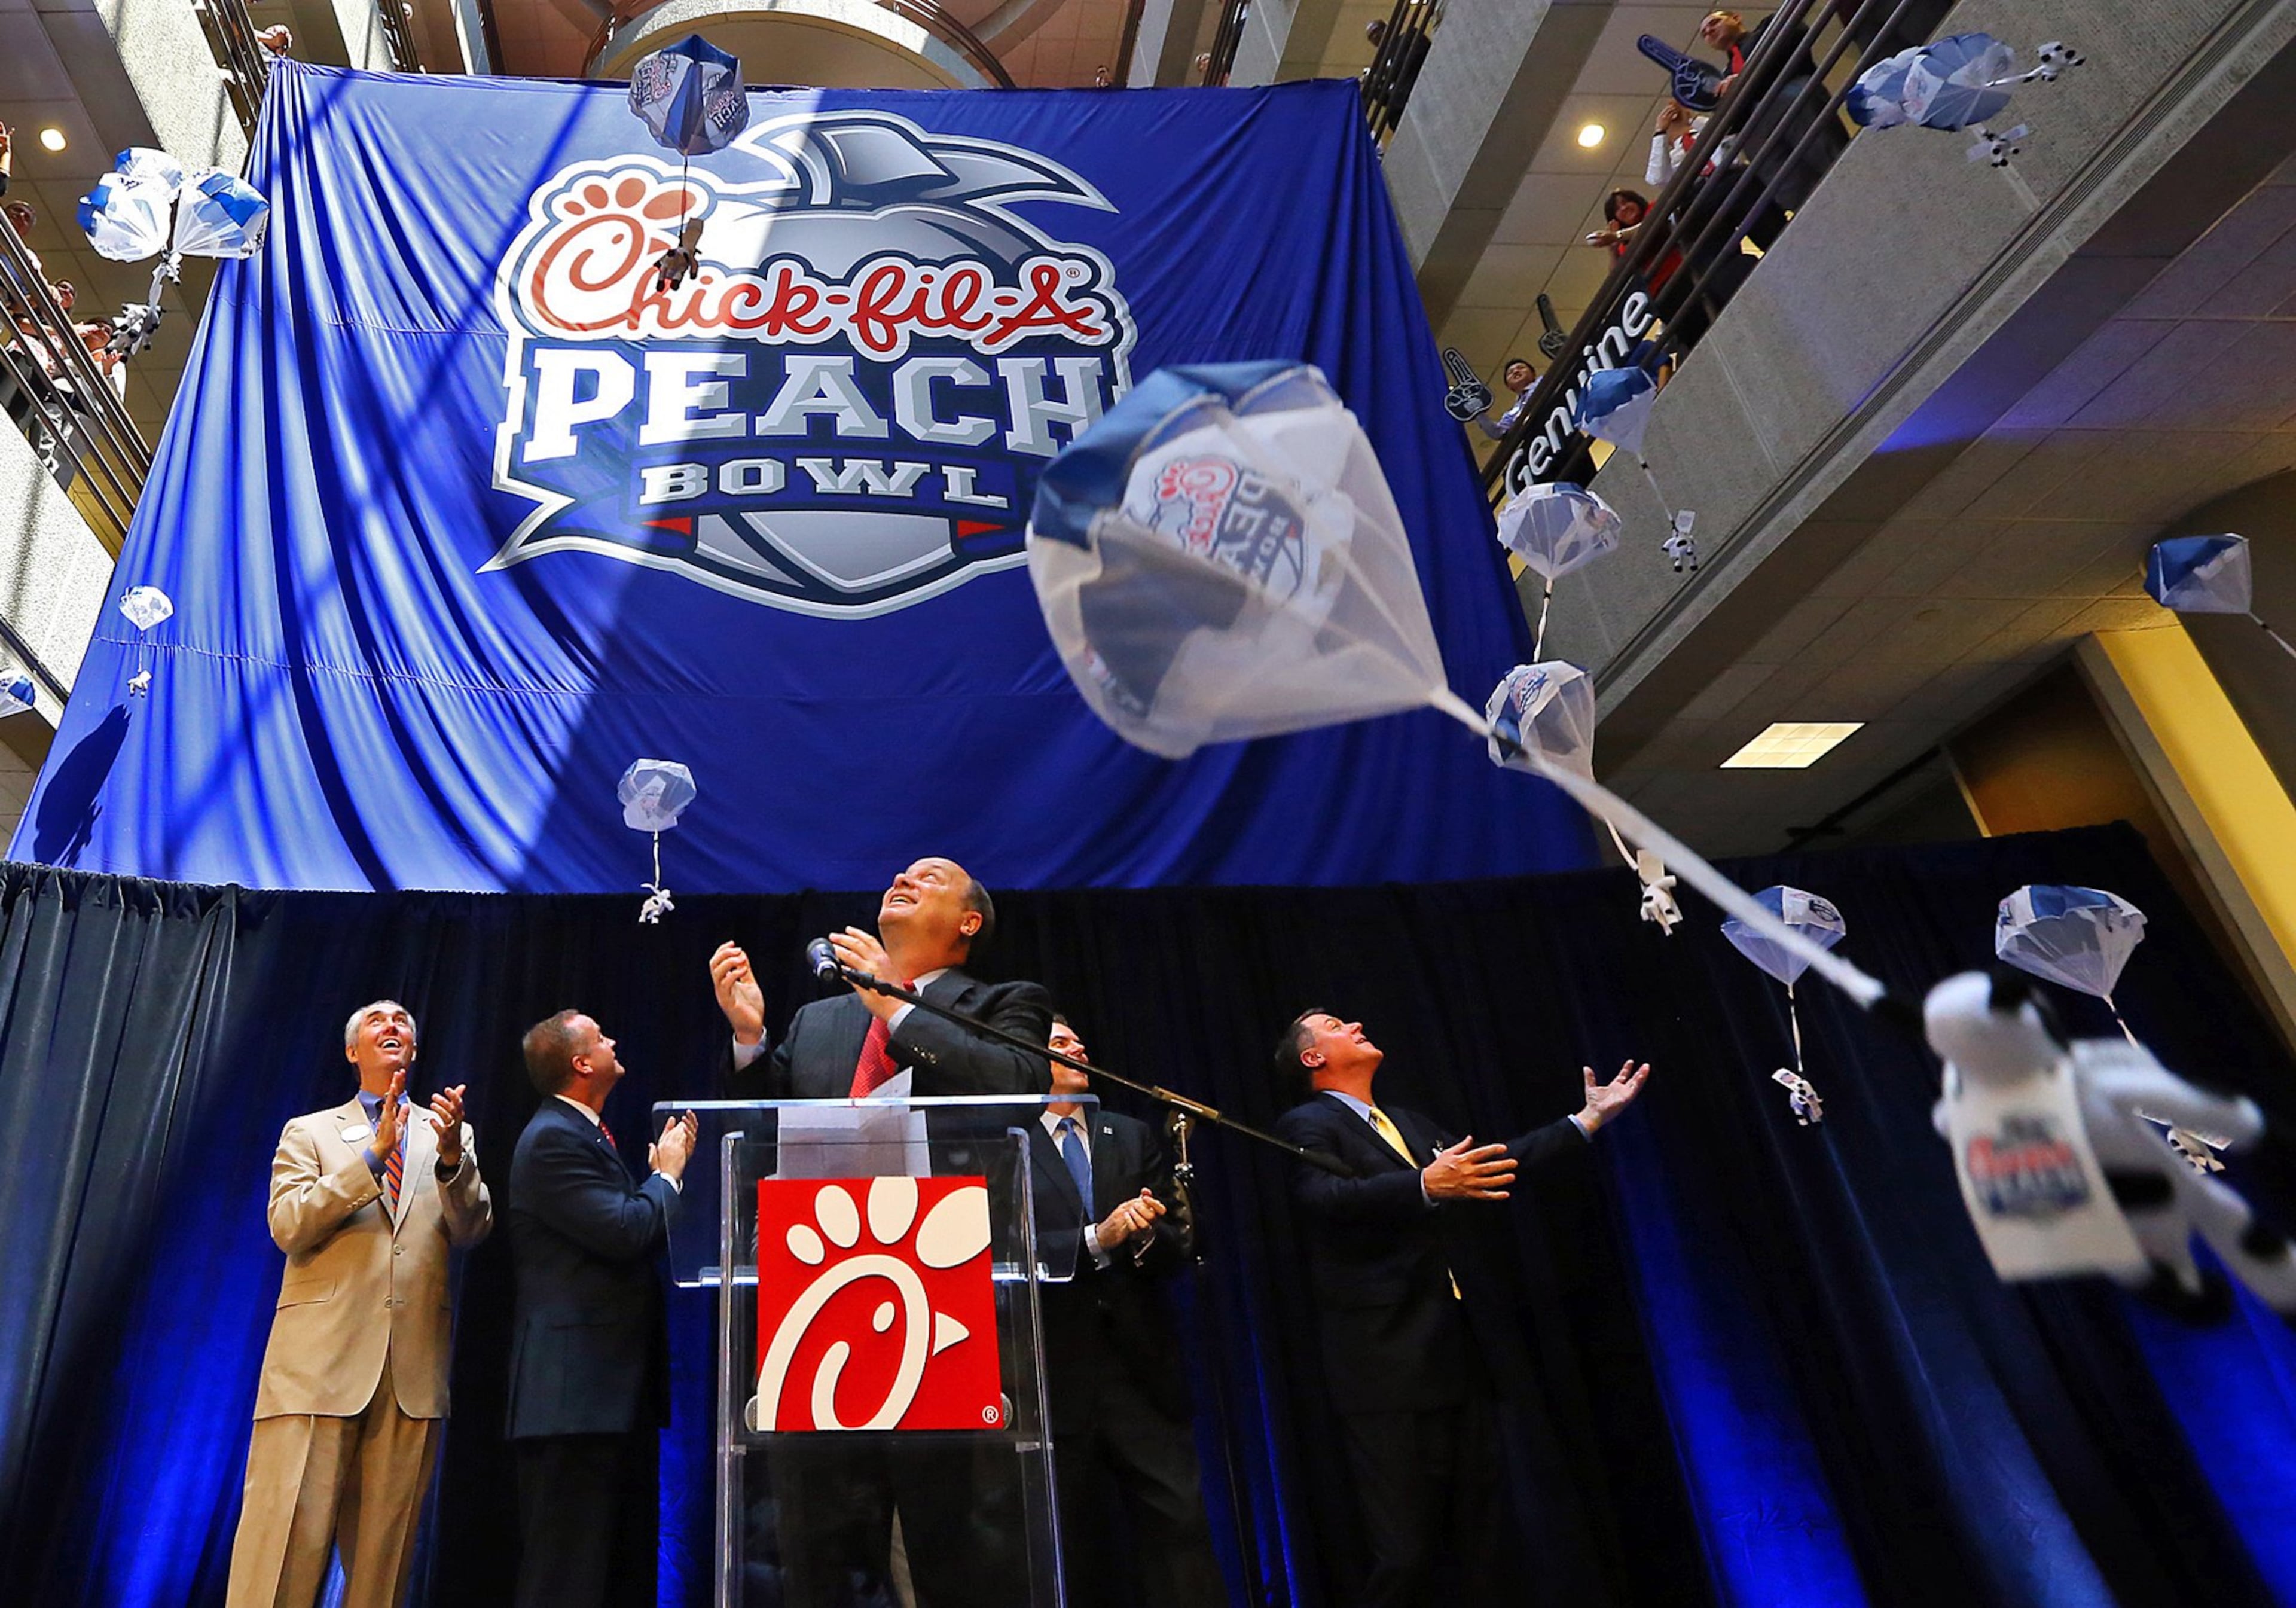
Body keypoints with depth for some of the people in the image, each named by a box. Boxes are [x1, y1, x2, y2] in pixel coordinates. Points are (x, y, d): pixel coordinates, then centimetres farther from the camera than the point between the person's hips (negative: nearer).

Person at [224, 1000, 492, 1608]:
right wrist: (373, 1155, -14)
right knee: (287, 1544, -5)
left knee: (384, 1553, 5)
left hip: (414, 1370, 2)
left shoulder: (449, 1134, 15)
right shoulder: (309, 1132, 12)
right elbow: (287, 1226, -3)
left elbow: (473, 1231, 3)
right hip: (322, 1361, -1)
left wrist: (452, 1155, -14)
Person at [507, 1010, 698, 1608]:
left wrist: (665, 1169, 8)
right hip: (577, 1386, -10)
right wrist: (668, 1172, -8)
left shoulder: (587, 1134, 17)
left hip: (618, 1384, 10)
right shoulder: (552, 1139, -14)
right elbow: (625, 1232, -24)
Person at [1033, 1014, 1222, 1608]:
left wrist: (1144, 1238, -13)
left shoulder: (1132, 1137, 13)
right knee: (1073, 1546, 8)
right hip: (1058, 1375, -3)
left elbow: (1176, 1246, 8)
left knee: (1181, 1525, -1)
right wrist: (1095, 1240, -19)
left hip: (1144, 1368, 3)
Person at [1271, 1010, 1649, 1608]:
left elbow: (1493, 1164, 25)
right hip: (1390, 1369, -7)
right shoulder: (1306, 1126, -2)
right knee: (1405, 1560, -8)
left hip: (1468, 1359, 7)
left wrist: (1589, 1119, 27)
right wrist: (1426, 1186, -36)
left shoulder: (1416, 1125, 23)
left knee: (1478, 1555, 10)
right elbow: (1327, 1196, -20)